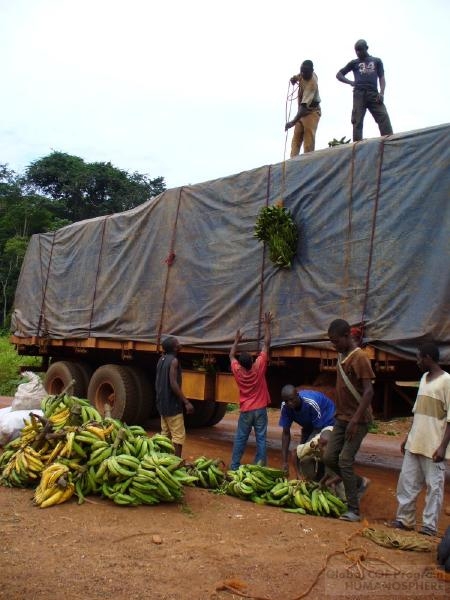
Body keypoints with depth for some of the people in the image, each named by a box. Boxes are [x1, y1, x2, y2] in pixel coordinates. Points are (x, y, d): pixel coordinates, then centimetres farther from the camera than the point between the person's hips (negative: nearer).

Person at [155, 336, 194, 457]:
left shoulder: (161, 359, 10)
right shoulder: (173, 361, -17)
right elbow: (173, 384, -24)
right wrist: (186, 402, -23)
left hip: (162, 403, 9)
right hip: (172, 403, -9)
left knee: (165, 434, 15)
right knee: (179, 435, -5)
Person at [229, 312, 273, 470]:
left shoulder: (237, 371, -10)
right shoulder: (259, 367, -15)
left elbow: (231, 355, 11)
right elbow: (266, 344, -9)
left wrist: (236, 340, 22)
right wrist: (267, 325, -3)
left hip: (245, 411, 1)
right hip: (260, 409, -1)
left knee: (240, 438, 9)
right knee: (261, 438, 3)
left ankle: (234, 467, 13)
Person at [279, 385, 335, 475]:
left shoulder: (312, 403, -38)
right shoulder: (285, 406, -23)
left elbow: (318, 432, -29)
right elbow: (286, 433, -18)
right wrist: (284, 462, -21)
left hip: (327, 421, -5)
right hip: (309, 424, 5)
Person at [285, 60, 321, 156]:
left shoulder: (312, 84, -28)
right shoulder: (303, 74, -6)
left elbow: (305, 106, -37)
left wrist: (293, 122, -46)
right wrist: (294, 78, -3)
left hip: (311, 112, -8)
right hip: (302, 111, 8)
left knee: (309, 142, -17)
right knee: (295, 140, 0)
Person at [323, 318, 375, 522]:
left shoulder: (359, 357, -16)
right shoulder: (341, 356, 10)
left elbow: (368, 391, -22)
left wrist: (355, 420, -26)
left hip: (357, 420, -8)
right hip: (341, 418, 8)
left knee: (345, 461, -9)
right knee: (329, 458, 5)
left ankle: (354, 510, 2)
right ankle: (359, 483, 27)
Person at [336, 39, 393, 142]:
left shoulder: (376, 61, 20)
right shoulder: (354, 63, 19)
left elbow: (381, 78, 12)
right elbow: (339, 74, 21)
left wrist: (381, 93, -6)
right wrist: (350, 82, 2)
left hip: (374, 93, 0)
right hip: (359, 94, 0)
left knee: (384, 117, -16)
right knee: (357, 121, -10)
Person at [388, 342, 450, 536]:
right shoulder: (424, 378, 12)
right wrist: (408, 436, 19)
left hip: (433, 446, -8)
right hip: (415, 443, 8)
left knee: (434, 485, 2)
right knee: (407, 481, 10)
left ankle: (429, 525, 10)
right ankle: (405, 519, 20)